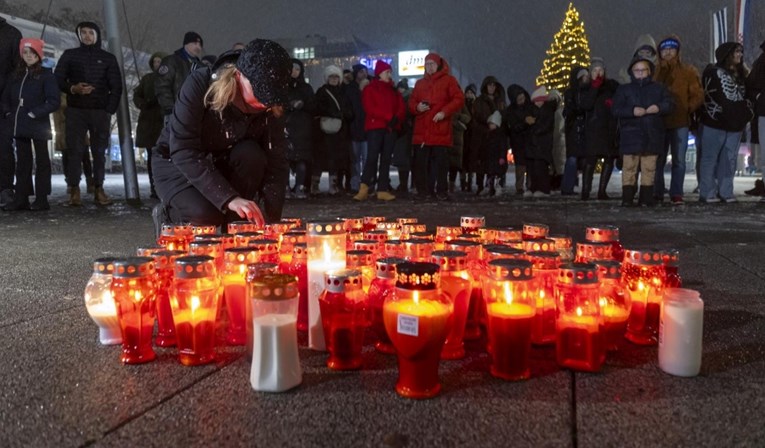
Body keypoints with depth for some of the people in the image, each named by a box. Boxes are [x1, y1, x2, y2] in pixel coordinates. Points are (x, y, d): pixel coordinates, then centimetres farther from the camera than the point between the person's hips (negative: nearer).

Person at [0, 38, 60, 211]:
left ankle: (41, 199, 5)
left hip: (39, 125, -6)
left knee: (42, 161, 1)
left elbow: (54, 101, -11)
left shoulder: (46, 75, -3)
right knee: (22, 161, 8)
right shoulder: (17, 75, 14)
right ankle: (21, 198, 12)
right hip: (20, 125, 6)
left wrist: (35, 113, -15)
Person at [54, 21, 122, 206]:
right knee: (75, 150, -6)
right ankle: (74, 190, -6)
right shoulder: (69, 55, 13)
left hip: (101, 111, 0)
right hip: (76, 110, 0)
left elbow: (116, 87, 8)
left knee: (99, 151, -2)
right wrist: (72, 89, -12)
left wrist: (110, 110, -3)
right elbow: (58, 80, 10)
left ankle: (99, 189, 2)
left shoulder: (108, 58, 12)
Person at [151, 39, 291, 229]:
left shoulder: (270, 107, -18)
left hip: (222, 163, 3)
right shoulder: (200, 85, -29)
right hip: (176, 162, -3)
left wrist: (272, 218, -31)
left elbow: (276, 162, -19)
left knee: (251, 154, -30)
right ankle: (167, 213, 4)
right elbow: (183, 152, -35)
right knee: (204, 215, -32)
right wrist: (229, 198, -45)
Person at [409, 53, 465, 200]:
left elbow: (459, 99, -2)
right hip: (422, 131, 4)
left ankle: (441, 191, 2)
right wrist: (417, 107, -4)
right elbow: (411, 102, 20)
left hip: (440, 130, -4)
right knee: (421, 163, 3)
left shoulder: (448, 80, 6)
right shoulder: (420, 83, 20)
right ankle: (423, 190, 11)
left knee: (441, 162, -4)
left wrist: (444, 112, -14)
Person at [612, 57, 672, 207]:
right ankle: (627, 198, -3)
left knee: (649, 168, 2)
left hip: (652, 135, 2)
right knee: (629, 167, -6)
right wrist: (632, 111, -17)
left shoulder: (659, 89, 15)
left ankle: (646, 198, 7)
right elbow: (616, 109, -1)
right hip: (631, 134, -2)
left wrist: (659, 107, -14)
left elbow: (669, 104, 8)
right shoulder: (623, 89, 9)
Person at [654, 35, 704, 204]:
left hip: (680, 122, 0)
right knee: (658, 160, 1)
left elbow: (698, 94, 4)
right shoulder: (654, 71, 6)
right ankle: (657, 194, 8)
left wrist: (688, 109, -5)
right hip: (659, 122, 0)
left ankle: (676, 194, 7)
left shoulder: (688, 70, 6)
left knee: (679, 160, 2)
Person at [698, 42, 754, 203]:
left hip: (735, 124, 7)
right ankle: (707, 193, -1)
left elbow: (744, 97, 25)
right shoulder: (713, 72, -1)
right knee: (710, 158, -4)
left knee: (730, 159, 5)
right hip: (715, 123, -7)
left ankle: (725, 191, 11)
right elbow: (709, 97, -7)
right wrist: (717, 115, -14)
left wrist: (747, 114, 10)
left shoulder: (740, 74, 21)